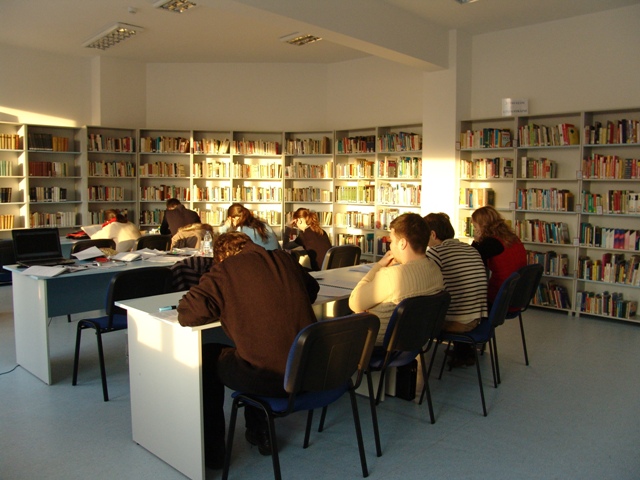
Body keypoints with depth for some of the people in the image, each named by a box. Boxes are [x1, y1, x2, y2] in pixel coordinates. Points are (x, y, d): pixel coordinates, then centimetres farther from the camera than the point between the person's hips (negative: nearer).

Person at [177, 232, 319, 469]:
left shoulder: (224, 270, -5)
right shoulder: (283, 259, 10)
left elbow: (187, 314, -10)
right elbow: (312, 290, 26)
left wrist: (225, 309, 7)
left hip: (269, 378, -6)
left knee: (207, 357, 21)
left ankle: (212, 449, 31)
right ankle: (259, 433, 44)